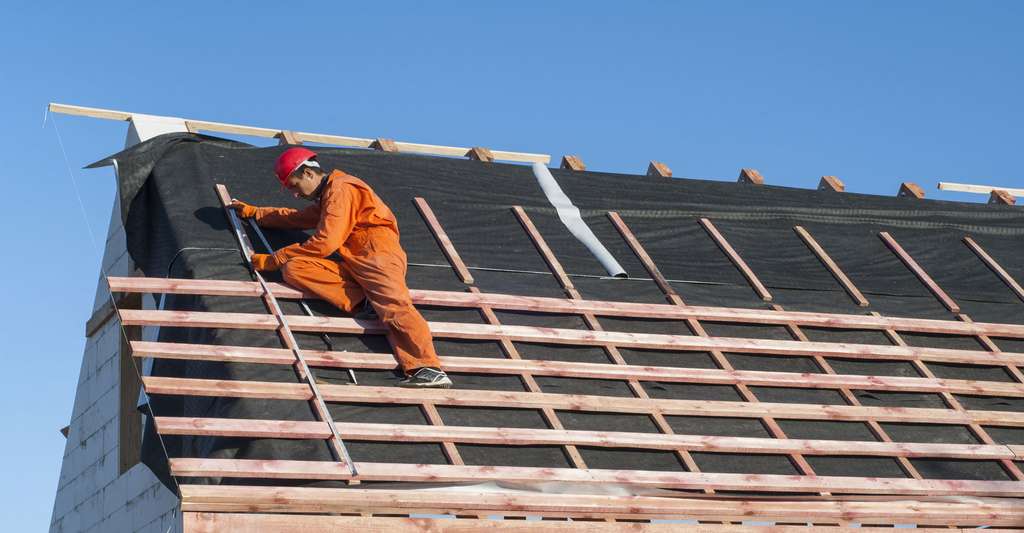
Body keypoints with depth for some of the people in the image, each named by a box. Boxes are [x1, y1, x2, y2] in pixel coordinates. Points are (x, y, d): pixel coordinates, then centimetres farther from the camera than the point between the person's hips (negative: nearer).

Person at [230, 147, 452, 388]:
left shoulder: (340, 188, 0)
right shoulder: (326, 198, 32)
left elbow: (325, 243, -10)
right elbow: (295, 218, 53)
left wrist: (273, 259, -3)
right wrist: (252, 212, 53)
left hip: (377, 253, -8)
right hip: (352, 264, 9)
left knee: (394, 307, -33)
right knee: (293, 268, -10)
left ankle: (429, 369, -52)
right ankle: (364, 301, -24)